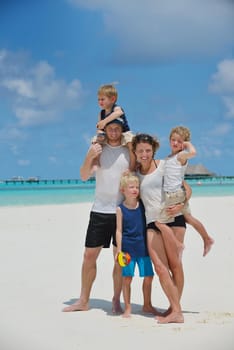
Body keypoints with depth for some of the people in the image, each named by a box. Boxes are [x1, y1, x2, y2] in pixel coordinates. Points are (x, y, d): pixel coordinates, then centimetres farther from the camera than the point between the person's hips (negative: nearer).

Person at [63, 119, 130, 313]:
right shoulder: (97, 149, 6)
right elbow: (84, 176, -2)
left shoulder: (129, 151, 3)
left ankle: (116, 301, 13)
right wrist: (89, 157, -19)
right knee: (89, 255, 4)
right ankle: (83, 301, 14)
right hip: (100, 210, 1)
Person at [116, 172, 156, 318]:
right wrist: (119, 249, -10)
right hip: (127, 248, -3)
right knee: (127, 278, -1)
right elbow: (119, 230, -3)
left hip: (143, 247, 3)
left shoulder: (143, 205, 4)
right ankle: (128, 307, 11)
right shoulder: (120, 209, -4)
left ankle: (147, 305, 22)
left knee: (148, 276, 5)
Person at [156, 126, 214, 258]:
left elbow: (193, 152, -33)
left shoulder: (181, 155, -12)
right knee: (188, 218, 22)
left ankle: (177, 246, -6)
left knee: (160, 222, -12)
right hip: (169, 194, 10)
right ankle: (207, 239, 35)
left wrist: (188, 143, -15)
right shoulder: (169, 158, 15)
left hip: (175, 194, -10)